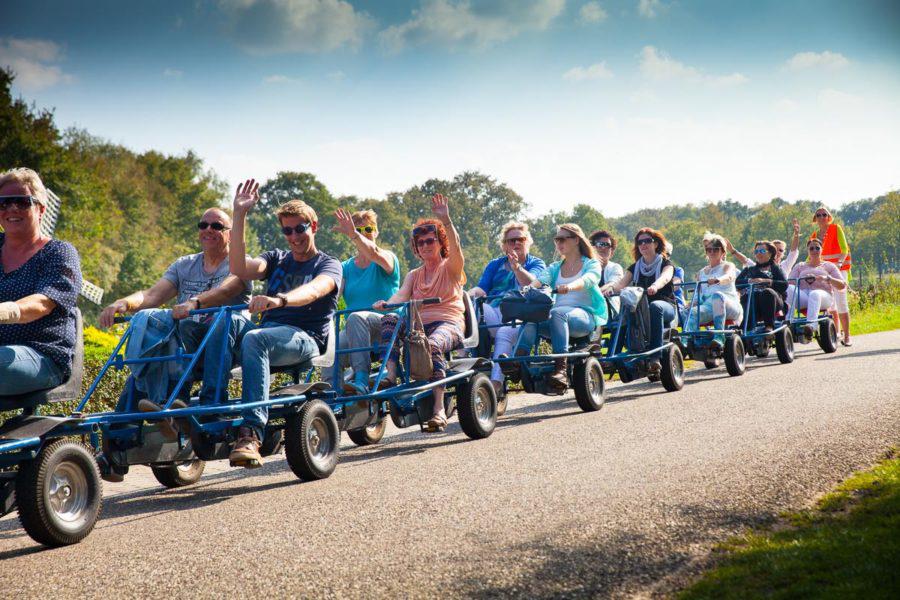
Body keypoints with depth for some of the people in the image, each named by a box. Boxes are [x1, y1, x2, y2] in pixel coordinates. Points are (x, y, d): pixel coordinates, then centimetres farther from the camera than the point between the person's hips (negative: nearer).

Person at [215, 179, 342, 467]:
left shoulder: (329, 265, 9)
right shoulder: (276, 259, 24)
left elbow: (313, 291, -16)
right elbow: (239, 268, 2)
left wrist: (278, 300, -38)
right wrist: (240, 215, -4)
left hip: (305, 338, -5)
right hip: (268, 329, 5)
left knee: (254, 338, -38)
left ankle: (251, 431, -46)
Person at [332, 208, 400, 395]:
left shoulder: (388, 258, 5)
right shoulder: (346, 267, 19)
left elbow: (375, 254, -21)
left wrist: (353, 233, -39)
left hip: (387, 325, -3)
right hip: (354, 331, 3)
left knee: (356, 317, -38)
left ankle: (361, 380, -43)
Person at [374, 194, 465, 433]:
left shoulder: (451, 268, 11)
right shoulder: (414, 275, 23)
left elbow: (455, 247, -12)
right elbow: (401, 295, 4)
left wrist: (445, 220, -28)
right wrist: (386, 304, -20)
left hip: (449, 323, -4)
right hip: (419, 324, 4)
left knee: (433, 344, -39)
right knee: (389, 320, -25)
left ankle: (439, 409, -42)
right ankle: (390, 374, -43)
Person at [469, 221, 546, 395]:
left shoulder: (537, 264, 19)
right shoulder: (495, 265, 27)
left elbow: (531, 284, -3)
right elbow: (482, 289, 13)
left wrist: (517, 267, -20)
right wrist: (470, 294, -10)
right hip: (493, 311, 3)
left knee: (505, 333, -37)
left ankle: (496, 382, -46)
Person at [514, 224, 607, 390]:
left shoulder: (592, 264, 10)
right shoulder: (555, 268, 24)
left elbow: (588, 280, -14)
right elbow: (540, 281, 3)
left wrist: (570, 286, -37)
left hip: (587, 316, -4)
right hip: (559, 320, 4)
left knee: (557, 313, -38)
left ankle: (561, 369, -47)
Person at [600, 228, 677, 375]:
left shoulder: (665, 263, 7)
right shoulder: (635, 267, 19)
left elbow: (665, 277, -17)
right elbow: (622, 283, 2)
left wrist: (655, 286, -42)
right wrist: (610, 287, -23)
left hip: (665, 305, -3)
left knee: (655, 306, -40)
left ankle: (655, 356, -44)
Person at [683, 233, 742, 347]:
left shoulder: (728, 266, 14)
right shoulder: (702, 273, 27)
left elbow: (729, 277, -12)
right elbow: (698, 294, 21)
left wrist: (717, 280, -37)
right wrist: (693, 303, -5)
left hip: (729, 305, -3)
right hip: (708, 305, 3)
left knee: (717, 295, -40)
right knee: (693, 312, -33)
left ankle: (719, 337, -47)